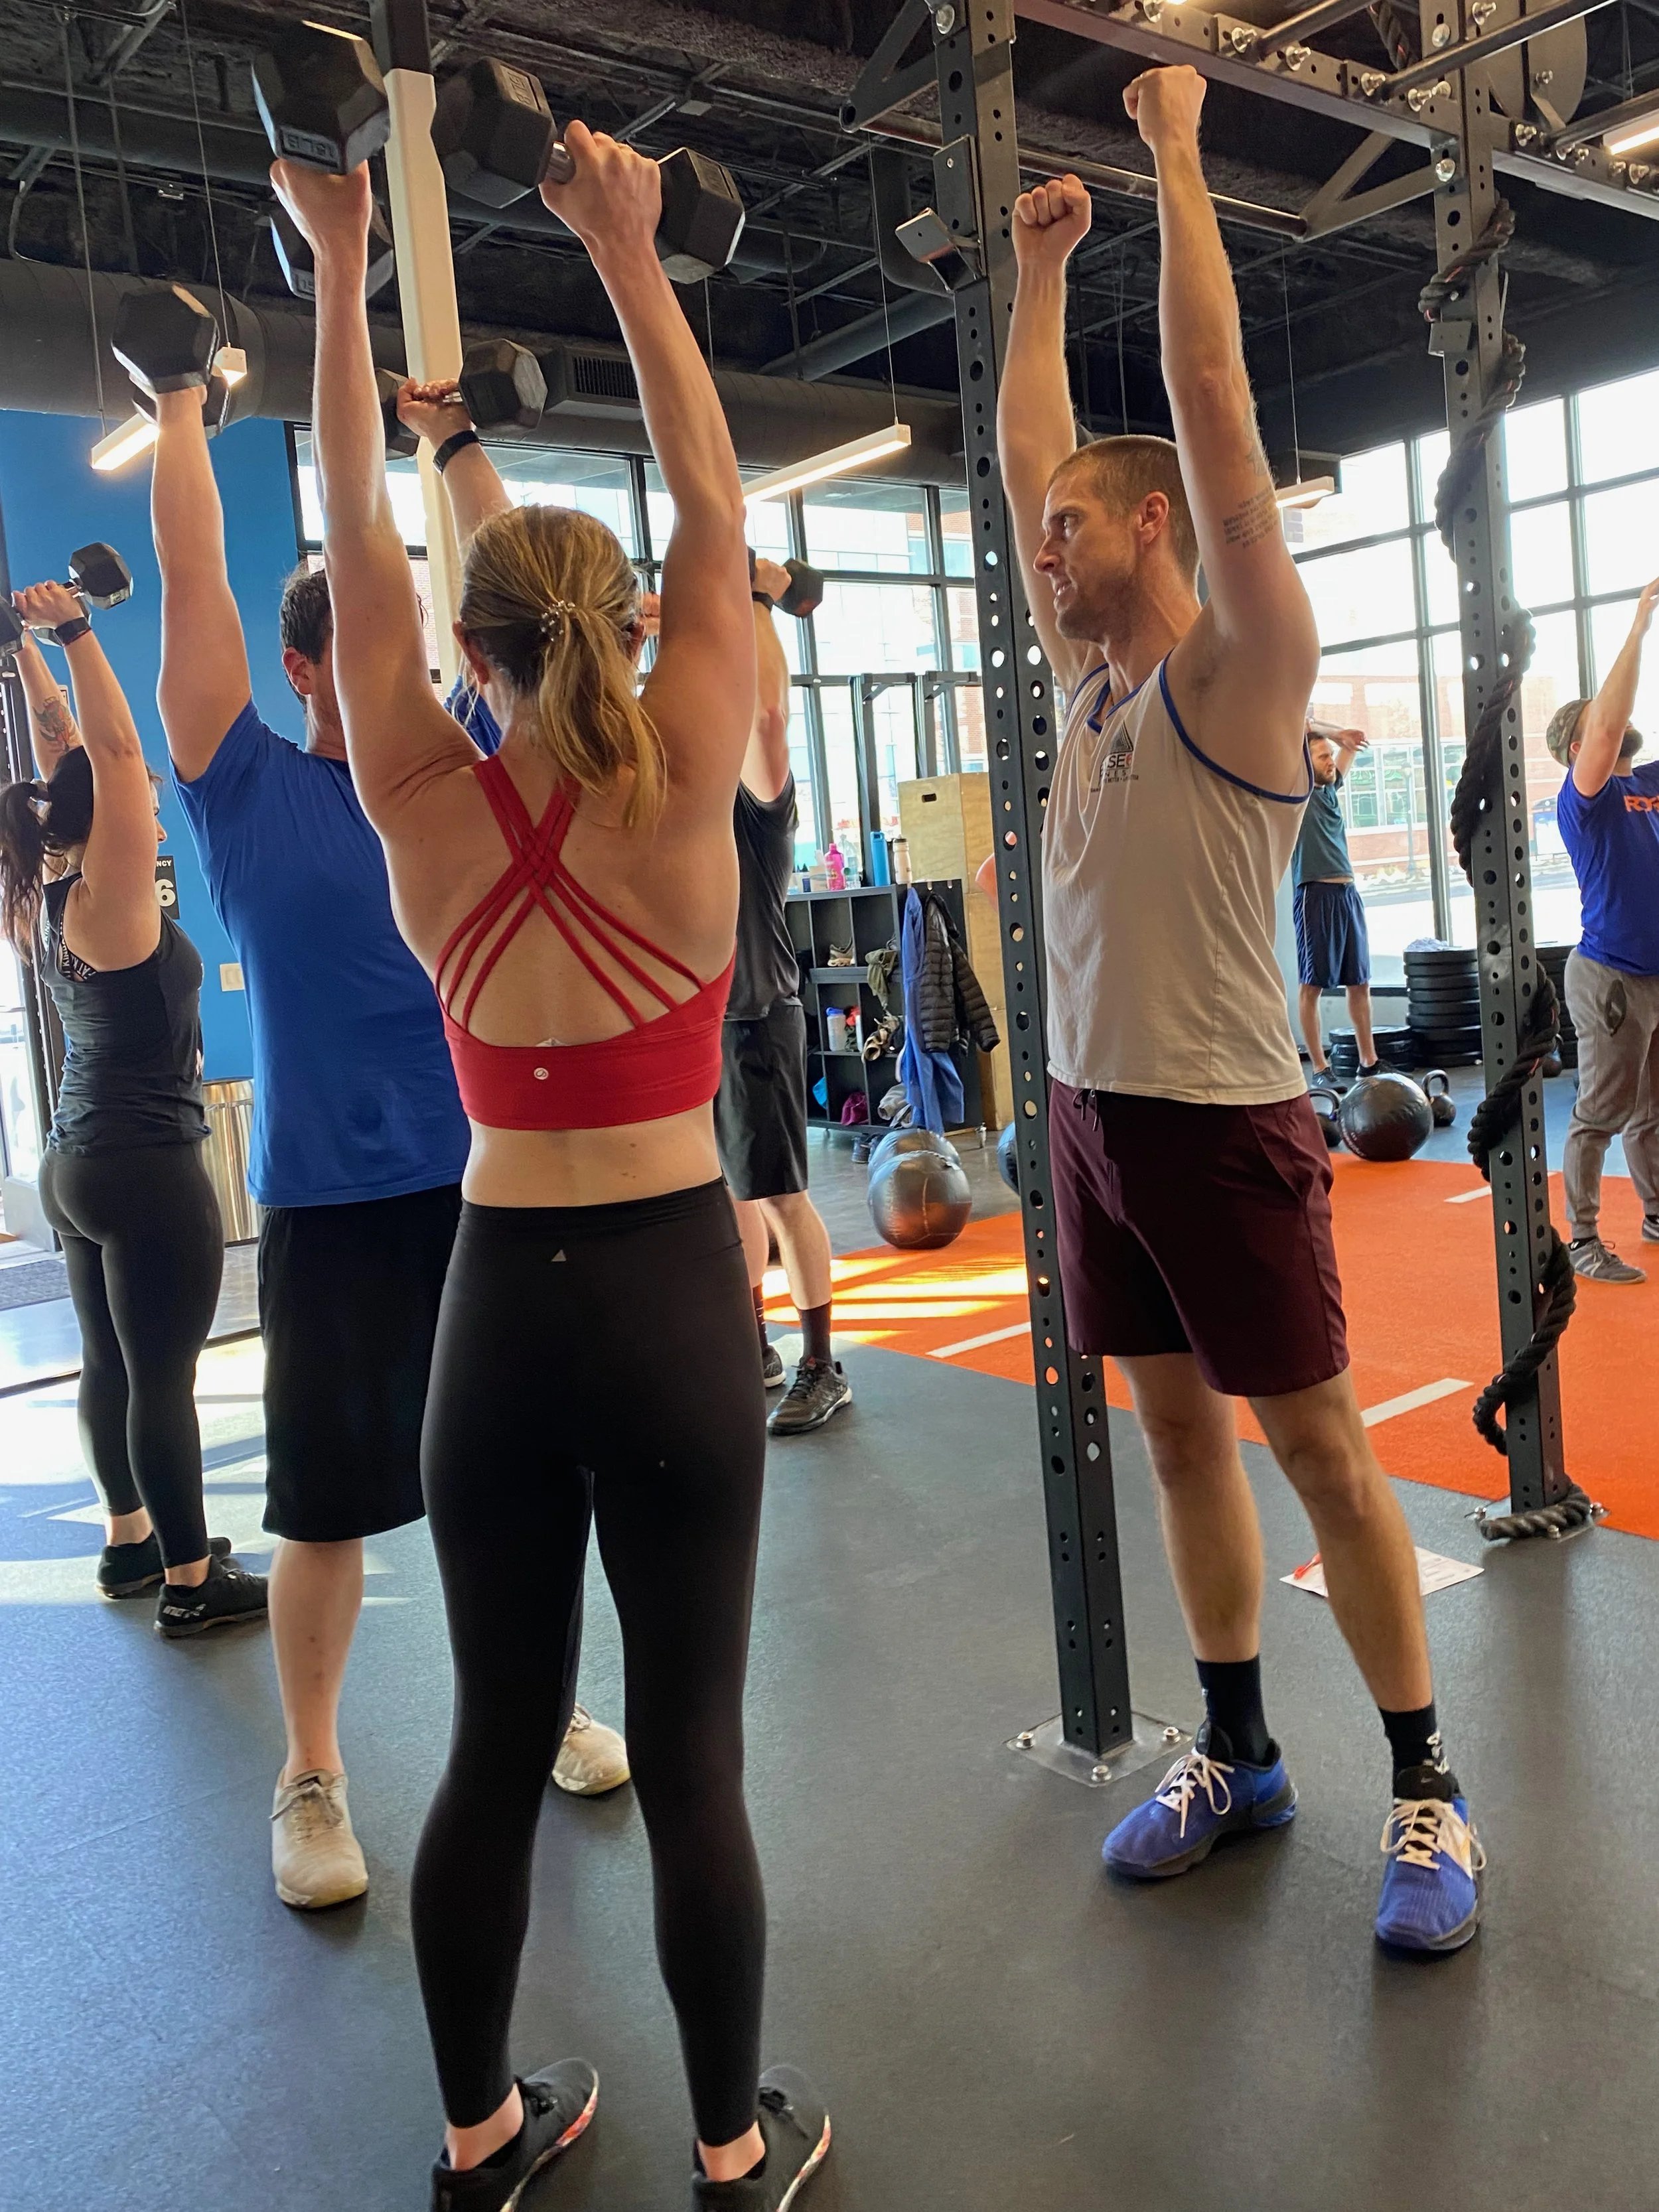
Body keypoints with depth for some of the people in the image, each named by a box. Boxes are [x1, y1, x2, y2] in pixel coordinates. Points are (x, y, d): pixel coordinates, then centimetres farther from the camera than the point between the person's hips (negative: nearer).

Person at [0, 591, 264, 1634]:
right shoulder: (108, 901, -16)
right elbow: (115, 749, -23)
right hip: (148, 1168, -9)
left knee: (111, 1363, 17)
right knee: (163, 1375, -2)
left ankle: (131, 1542, 31)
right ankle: (193, 1581, 8)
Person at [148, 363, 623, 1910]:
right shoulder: (248, 788, 0)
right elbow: (193, 570, 0)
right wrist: (182, 402, 8)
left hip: (496, 1176, 4)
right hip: (335, 1199, -3)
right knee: (327, 1504, 5)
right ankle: (310, 1778, 23)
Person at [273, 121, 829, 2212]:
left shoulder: (427, 808, -3)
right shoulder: (675, 792, -8)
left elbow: (355, 540, 7)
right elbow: (713, 512, 2)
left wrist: (341, 269, 12)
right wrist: (629, 258, 8)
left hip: (498, 1303, 2)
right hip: (672, 1292, -2)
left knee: (495, 1743, 15)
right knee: (690, 1751, 8)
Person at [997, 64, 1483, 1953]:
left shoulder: (1239, 669, -8)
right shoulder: (1090, 676, 12)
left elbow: (1213, 400, -13)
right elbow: (1025, 454, 19)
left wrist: (1175, 153, -6)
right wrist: (1040, 272, 23)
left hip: (1221, 1122, -7)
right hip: (1091, 1109, 8)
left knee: (1320, 1448, 1)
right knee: (1179, 1435, 13)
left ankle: (1427, 1788, 16)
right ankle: (1236, 1749, 27)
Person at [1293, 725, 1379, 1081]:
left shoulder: (1331, 788, 15)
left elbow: (1352, 746, 26)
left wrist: (1343, 739, 7)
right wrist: (1333, 734, -7)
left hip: (1348, 893, 8)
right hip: (1316, 894, -8)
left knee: (1360, 982, 11)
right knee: (1311, 984, -3)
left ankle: (1369, 1061, 19)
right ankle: (1320, 1068, 1)